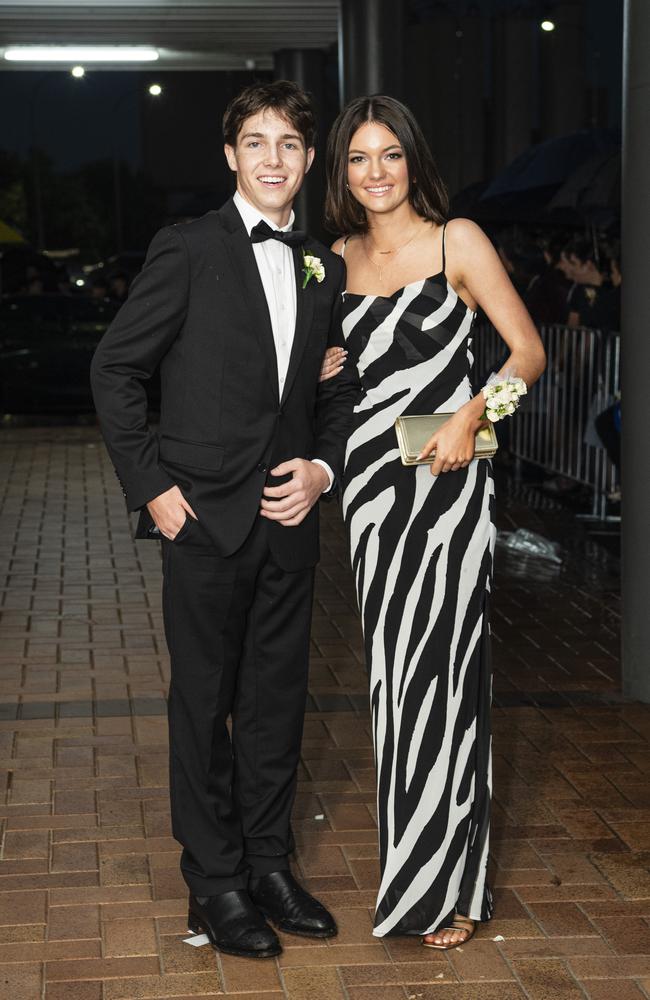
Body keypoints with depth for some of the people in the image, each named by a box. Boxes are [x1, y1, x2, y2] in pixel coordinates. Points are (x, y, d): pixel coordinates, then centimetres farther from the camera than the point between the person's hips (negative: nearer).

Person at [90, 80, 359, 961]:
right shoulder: (188, 251, -5)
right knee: (205, 705, 5)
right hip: (205, 522, -5)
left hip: (290, 521, 5)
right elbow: (114, 369, -4)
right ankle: (215, 884, 16)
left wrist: (324, 467, 0)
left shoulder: (325, 269, 11)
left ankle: (269, 865, 26)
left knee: (278, 700, 12)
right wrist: (151, 486, -9)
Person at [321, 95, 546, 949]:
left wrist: (471, 416, -19)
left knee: (441, 671, -4)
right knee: (391, 669, 9)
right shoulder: (340, 258, 12)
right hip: (370, 480, 5)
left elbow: (528, 350, -4)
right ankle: (410, 854, 23)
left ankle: (453, 888, 7)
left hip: (444, 482, -5)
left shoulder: (458, 241, -3)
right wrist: (327, 368, 2)